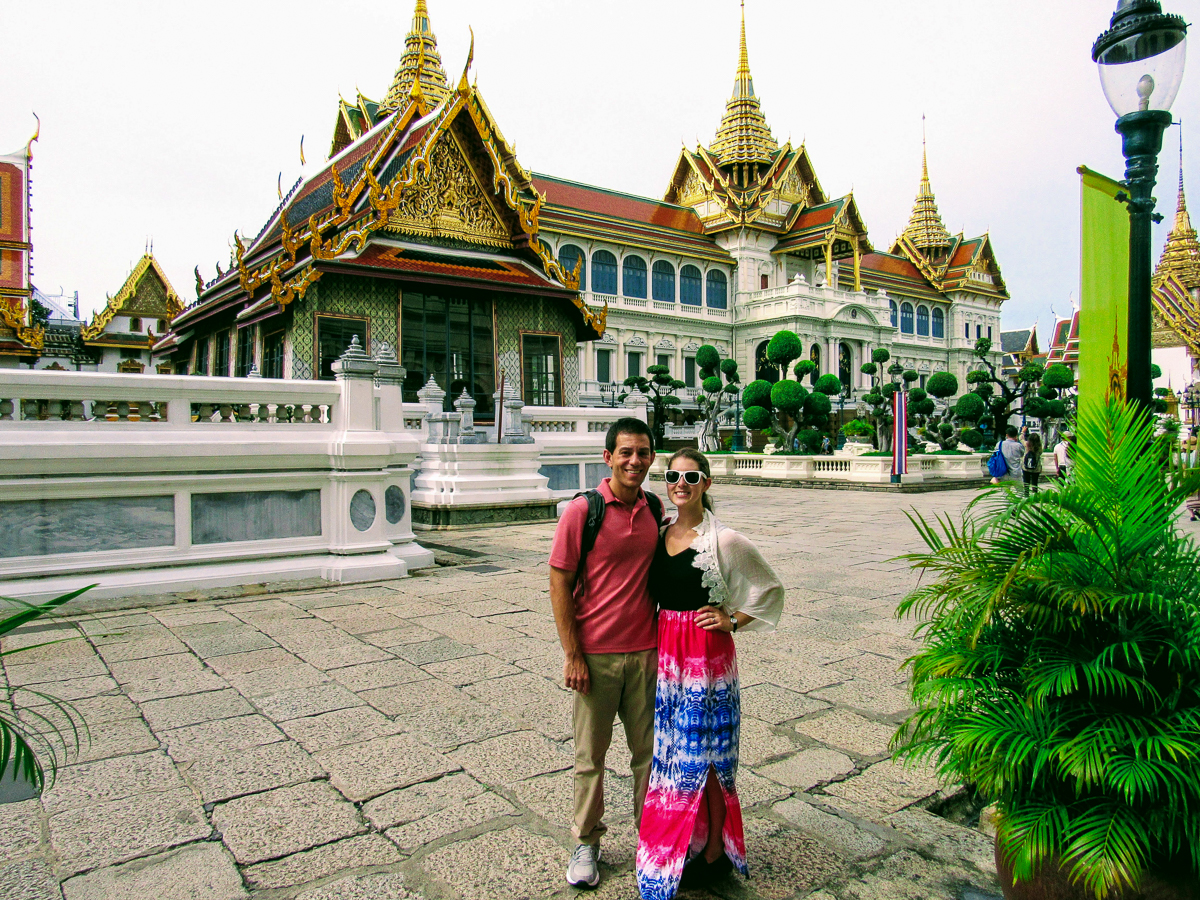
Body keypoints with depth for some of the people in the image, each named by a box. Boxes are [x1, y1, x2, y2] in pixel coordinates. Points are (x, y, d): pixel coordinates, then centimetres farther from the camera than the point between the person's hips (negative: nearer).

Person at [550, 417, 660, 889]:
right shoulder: (583, 509, -11)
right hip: (594, 654, -3)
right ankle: (586, 842, 30)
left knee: (649, 749, 14)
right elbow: (559, 584, -9)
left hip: (645, 652, 4)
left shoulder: (656, 510, 4)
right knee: (590, 755, 11)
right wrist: (572, 655, -11)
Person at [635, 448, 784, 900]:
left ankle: (714, 849, 22)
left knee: (704, 754, 4)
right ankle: (681, 842, 33)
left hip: (707, 654, -6)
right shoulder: (660, 535, 5)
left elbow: (771, 589, -1)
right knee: (674, 753, 15)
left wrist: (732, 620, -8)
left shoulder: (724, 540, -11)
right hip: (665, 651, 6)